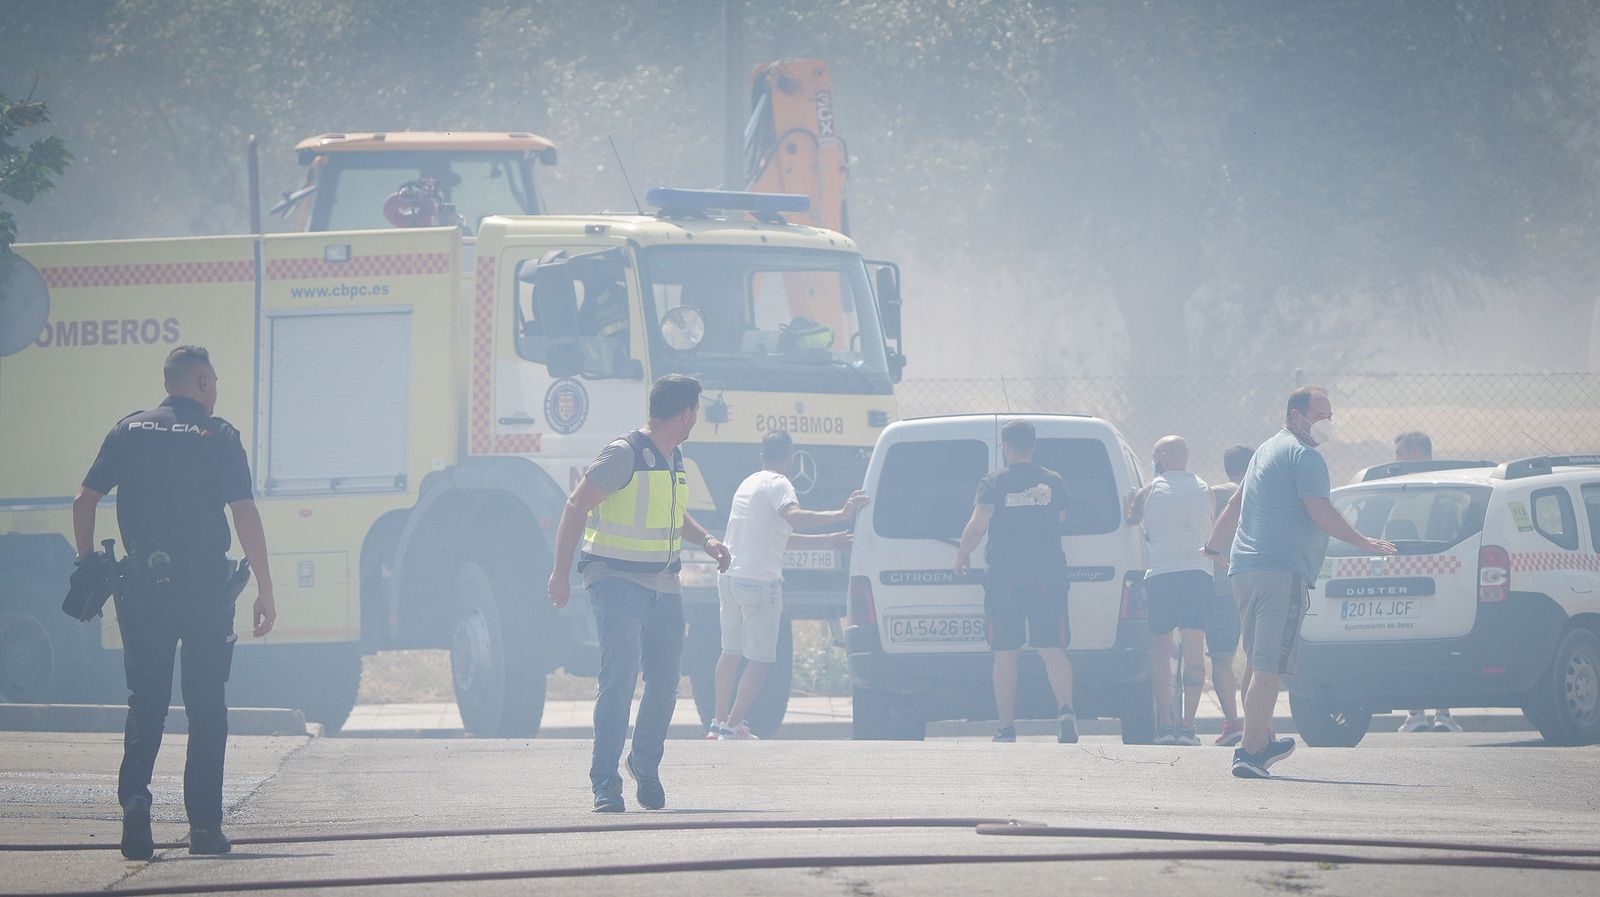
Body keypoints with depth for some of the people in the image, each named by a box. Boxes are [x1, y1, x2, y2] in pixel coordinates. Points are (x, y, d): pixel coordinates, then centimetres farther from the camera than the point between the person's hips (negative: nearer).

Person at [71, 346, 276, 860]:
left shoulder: (129, 431, 8)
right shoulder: (219, 437, -1)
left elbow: (84, 501, 3)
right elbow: (245, 515, -8)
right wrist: (265, 591, -6)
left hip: (143, 586, 2)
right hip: (205, 586, -2)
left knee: (145, 702, 9)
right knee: (206, 707, 7)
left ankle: (134, 795, -15)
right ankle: (204, 825, 5)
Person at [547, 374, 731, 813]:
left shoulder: (674, 458, 14)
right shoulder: (625, 454, -13)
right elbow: (576, 506, -14)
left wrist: (705, 539, 12)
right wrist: (560, 573, -19)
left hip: (664, 587, 8)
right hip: (616, 581, -8)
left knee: (665, 683, 12)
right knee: (620, 677, -18)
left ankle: (646, 764, 35)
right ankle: (605, 783, -17)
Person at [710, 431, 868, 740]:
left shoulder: (749, 483, 20)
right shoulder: (777, 484, -8)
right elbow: (794, 516, -29)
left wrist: (827, 541, 25)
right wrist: (841, 515, -32)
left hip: (730, 575, 9)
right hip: (759, 581, -9)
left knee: (731, 651, 17)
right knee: (760, 659, -3)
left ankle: (719, 723, 18)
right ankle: (733, 726, -8)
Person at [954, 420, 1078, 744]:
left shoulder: (993, 484, -4)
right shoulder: (1053, 482, 5)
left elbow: (977, 526, -13)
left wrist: (962, 556, 3)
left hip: (1004, 579, -2)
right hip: (1048, 576, 2)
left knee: (1005, 654, 7)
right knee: (1052, 649, -1)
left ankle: (1007, 727, 6)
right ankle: (1066, 711, -24)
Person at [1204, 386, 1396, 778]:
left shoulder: (1266, 451, 23)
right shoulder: (1303, 455, -8)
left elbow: (1235, 505, 32)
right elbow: (1320, 511, -15)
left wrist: (1212, 546, 45)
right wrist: (1364, 542, -5)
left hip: (1246, 569, 10)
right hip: (1282, 573, -10)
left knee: (1260, 664, 20)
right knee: (1269, 669, -12)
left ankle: (1263, 741, 30)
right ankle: (1249, 752, -17)